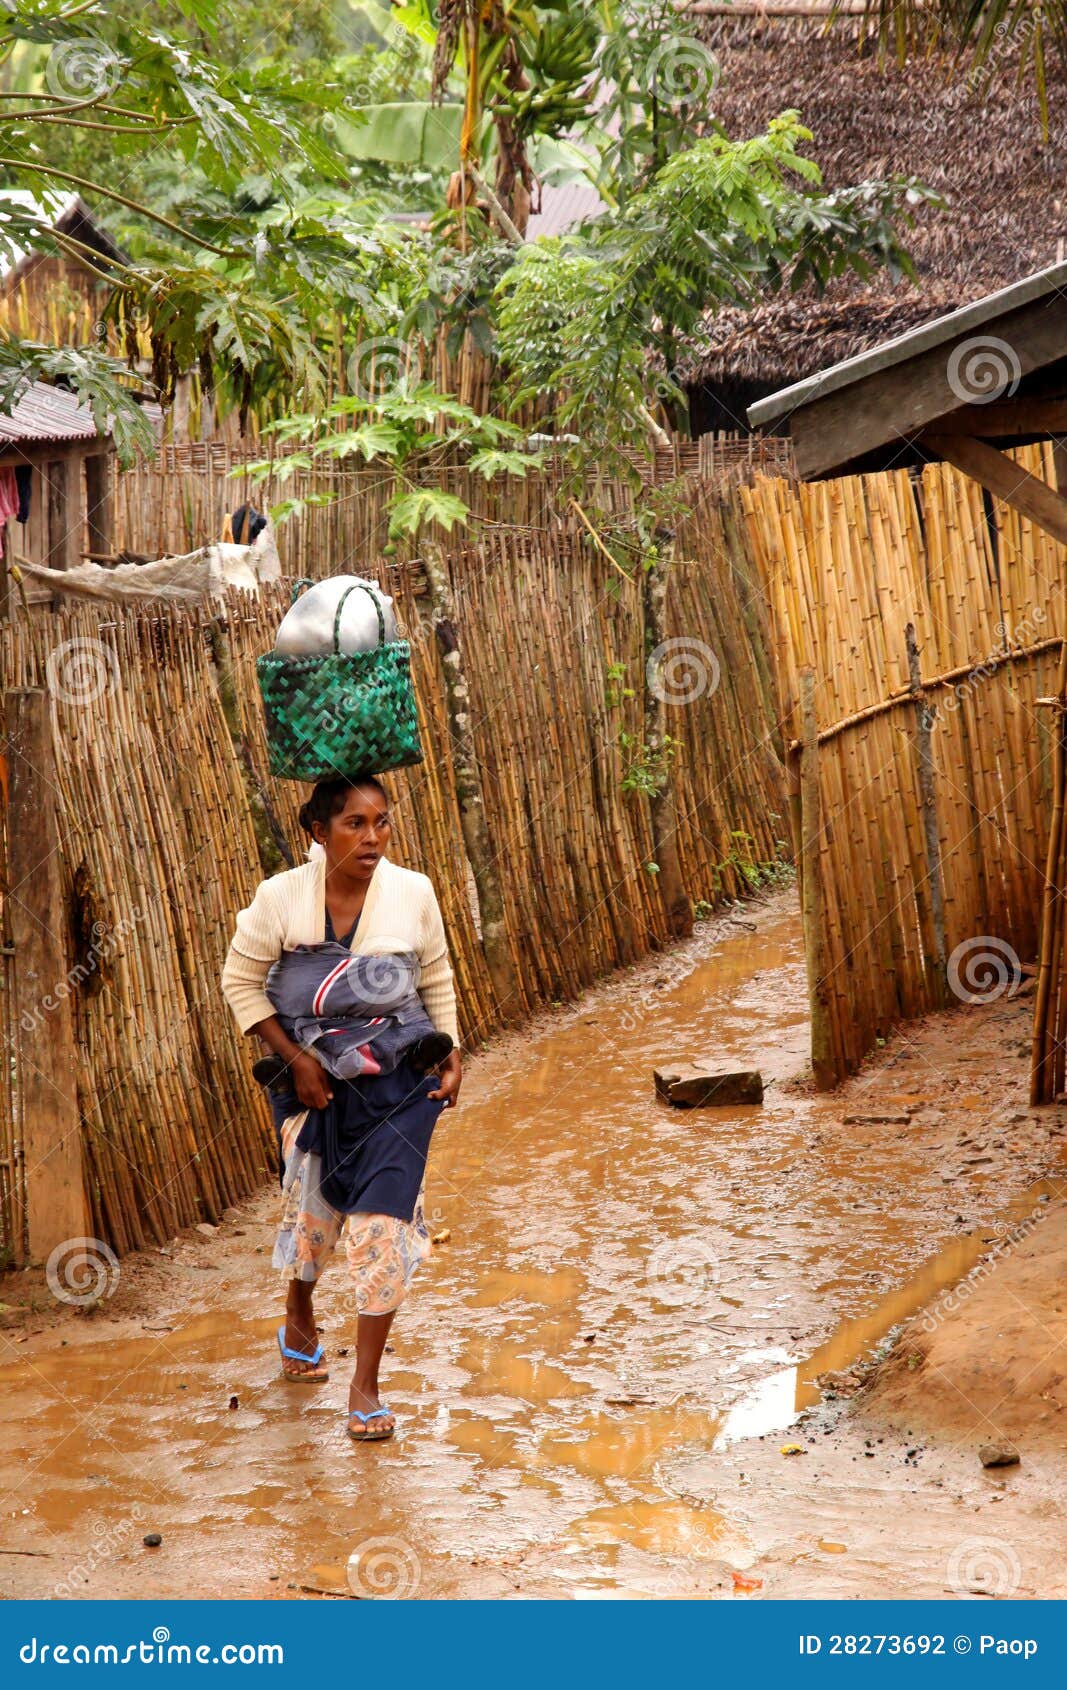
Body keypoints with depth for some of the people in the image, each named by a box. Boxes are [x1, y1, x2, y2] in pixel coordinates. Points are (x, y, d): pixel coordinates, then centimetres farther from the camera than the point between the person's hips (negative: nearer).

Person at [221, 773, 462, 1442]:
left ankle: (366, 1386, 4)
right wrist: (295, 1058, -9)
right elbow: (242, 980, -2)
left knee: (384, 1223, -8)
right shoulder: (282, 897, -13)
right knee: (312, 1210, 12)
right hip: (318, 1081, 0)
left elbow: (437, 980, 7)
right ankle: (300, 1319, 47)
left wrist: (451, 1056, 0)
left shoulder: (413, 892, -9)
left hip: (397, 1084, 0)